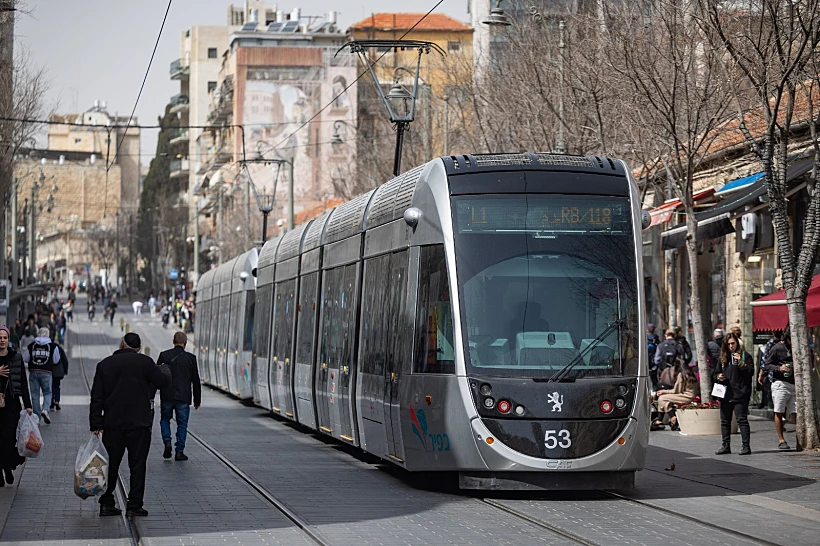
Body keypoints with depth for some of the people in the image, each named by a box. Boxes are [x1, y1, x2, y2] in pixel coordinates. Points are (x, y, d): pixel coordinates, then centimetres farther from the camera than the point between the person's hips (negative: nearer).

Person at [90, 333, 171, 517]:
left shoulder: (104, 364, 7)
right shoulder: (144, 362, -7)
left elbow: (96, 398, 5)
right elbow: (164, 381, 0)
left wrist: (96, 425, 5)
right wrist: (165, 369, 23)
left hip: (112, 425, 3)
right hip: (139, 425, -3)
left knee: (110, 465, 11)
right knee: (137, 465, 3)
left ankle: (106, 504, 11)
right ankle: (134, 505, 1)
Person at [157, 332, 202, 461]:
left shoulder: (164, 355, -1)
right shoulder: (191, 358, -1)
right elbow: (196, 381, 3)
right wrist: (197, 400, 12)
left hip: (167, 396, 1)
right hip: (183, 397, -1)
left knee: (165, 419, 19)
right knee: (182, 423, 8)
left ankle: (167, 441, -2)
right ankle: (179, 451, 4)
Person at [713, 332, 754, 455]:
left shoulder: (745, 356, 0)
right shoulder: (723, 357, 14)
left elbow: (751, 372, -10)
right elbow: (714, 373, 21)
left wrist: (741, 363, -21)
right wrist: (718, 377, -1)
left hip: (740, 394, -6)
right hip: (725, 394, 6)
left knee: (742, 420, -8)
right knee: (725, 421, 10)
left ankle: (746, 446, -8)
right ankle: (726, 446, 18)